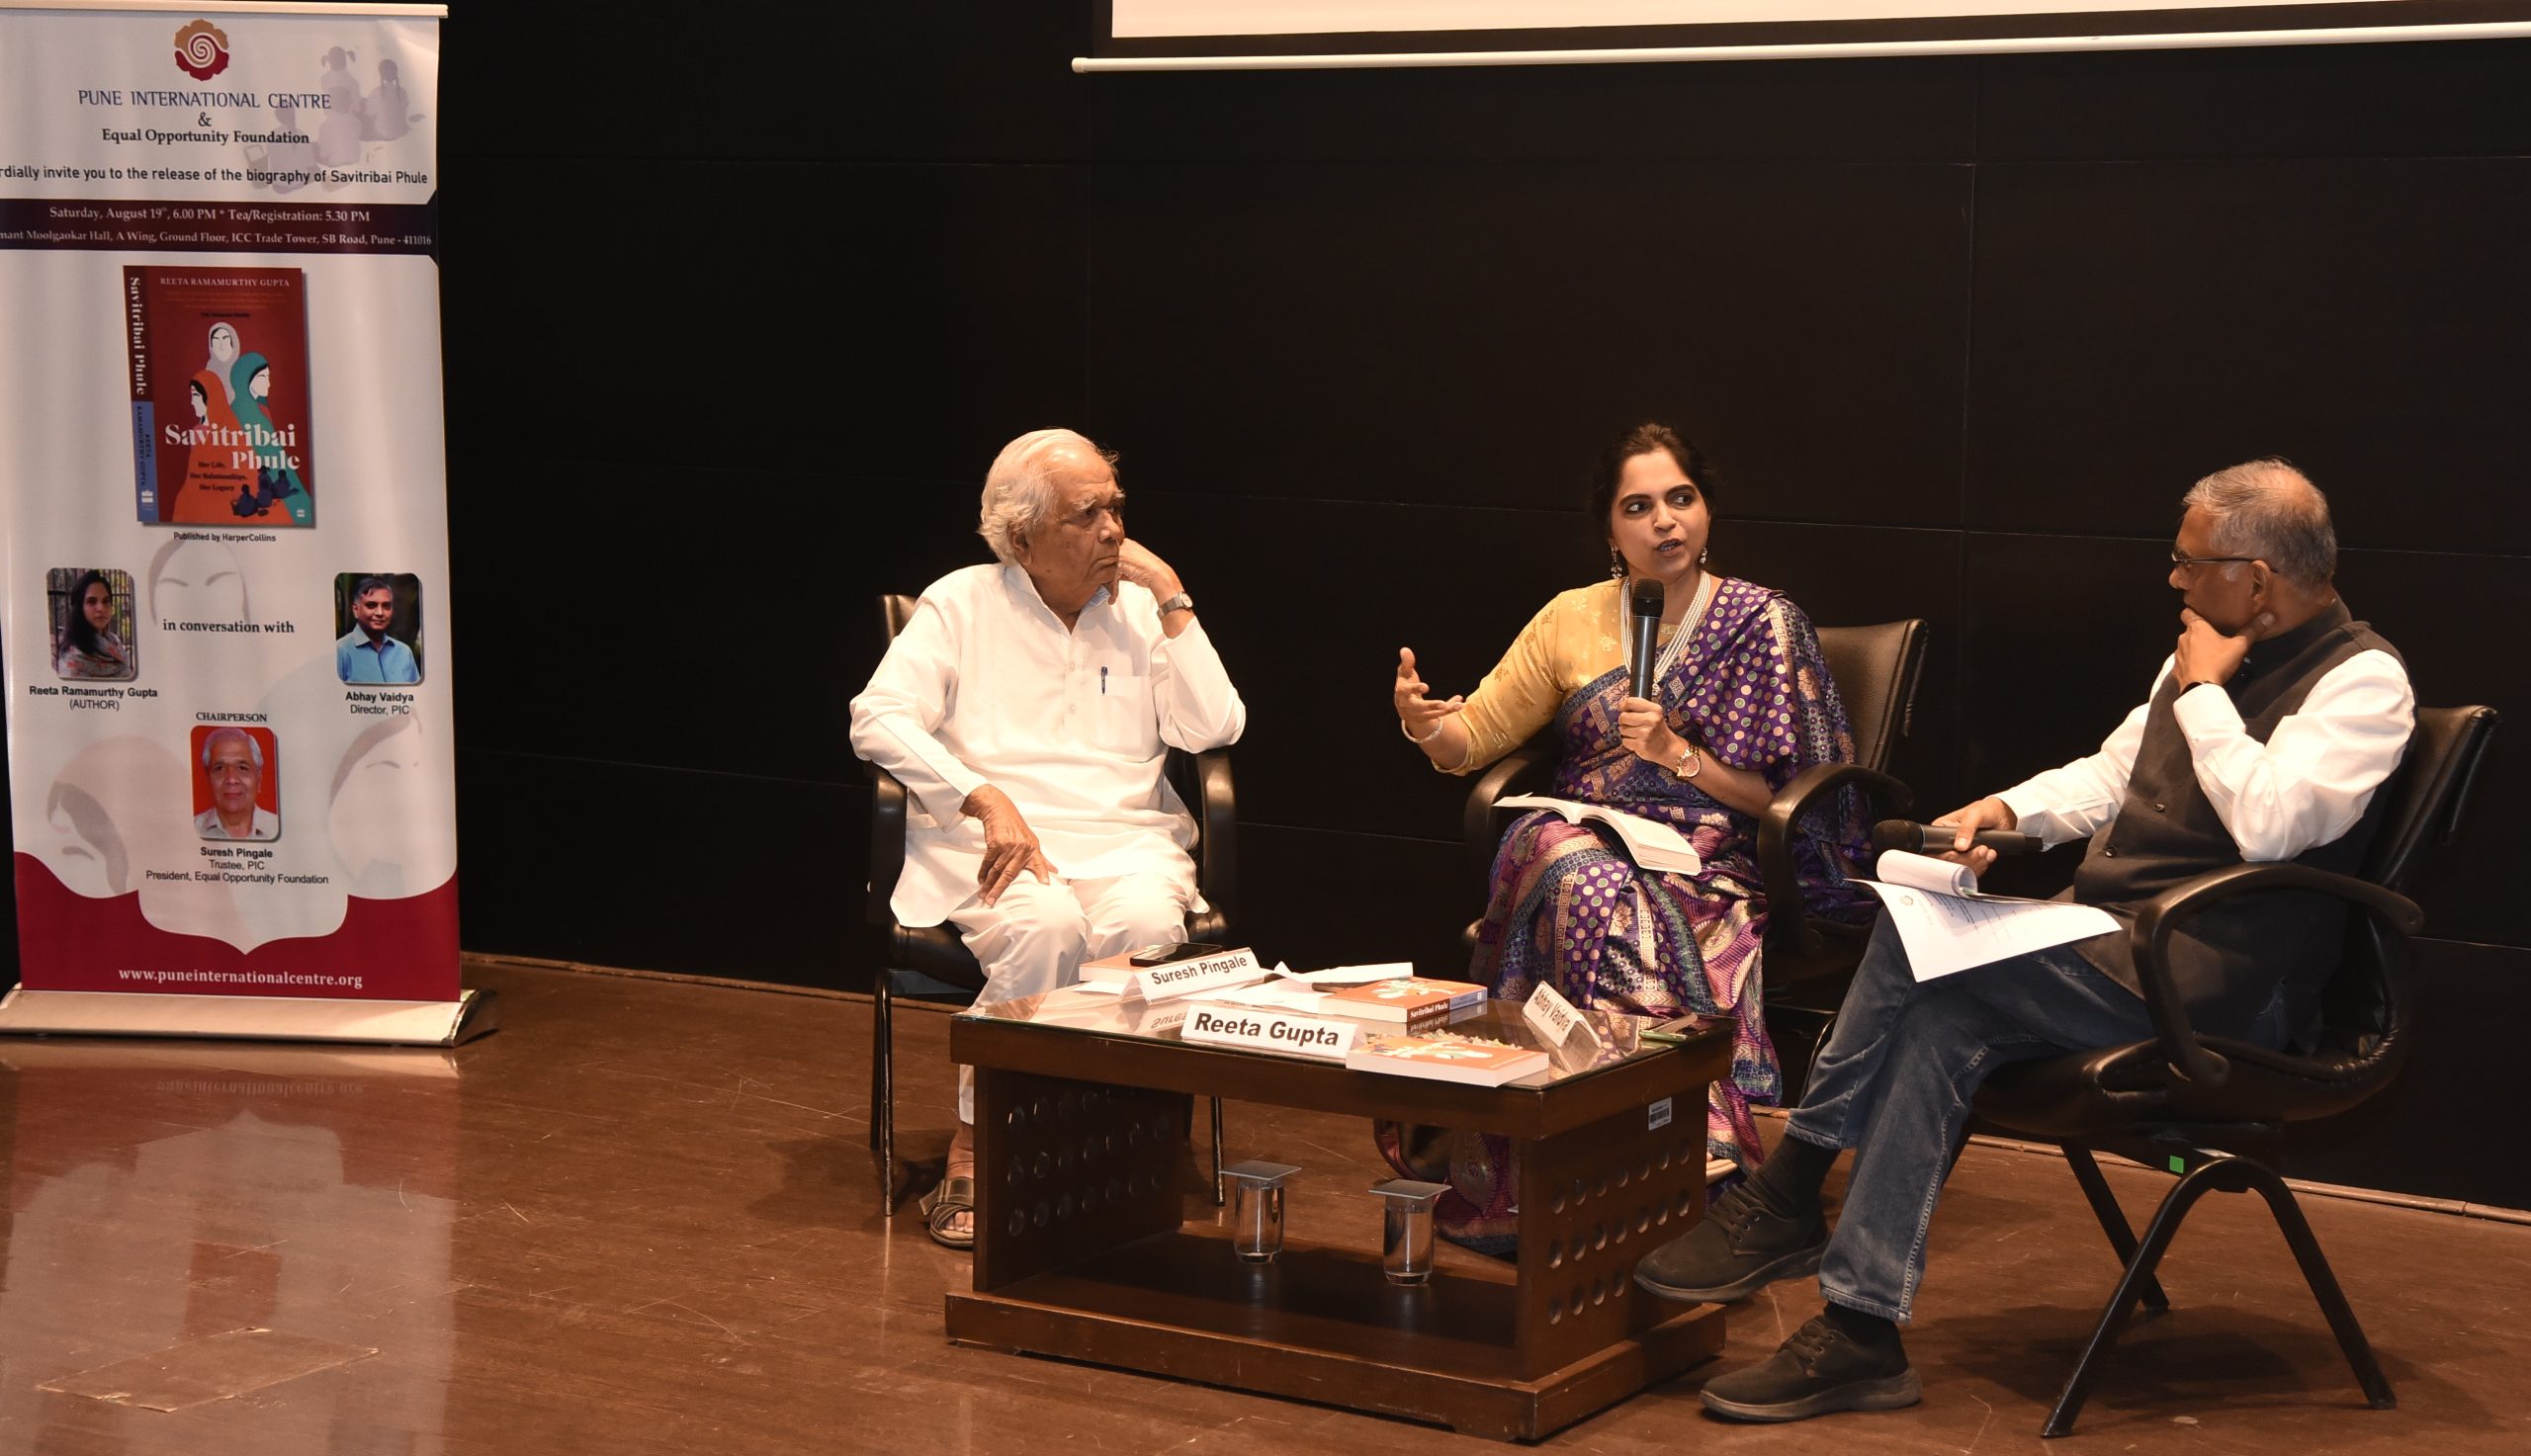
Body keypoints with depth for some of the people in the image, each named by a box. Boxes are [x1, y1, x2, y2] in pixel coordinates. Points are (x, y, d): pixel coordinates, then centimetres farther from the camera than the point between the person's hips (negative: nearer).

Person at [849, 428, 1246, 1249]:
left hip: (1123, 839, 2)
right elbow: (877, 721, -5)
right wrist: (987, 800, -18)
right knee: (1046, 925, -36)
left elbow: (1212, 729, 2)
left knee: (1147, 923, -34)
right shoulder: (962, 604, 8)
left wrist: (1172, 601, 0)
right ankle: (974, 1149, -25)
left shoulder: (1141, 609, 14)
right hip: (991, 843, -2)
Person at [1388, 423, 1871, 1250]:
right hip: (1583, 838, 3)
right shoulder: (1572, 621, 14)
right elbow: (1472, 741, 15)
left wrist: (1677, 753, -12)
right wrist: (1424, 722, -8)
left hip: (1708, 863, -2)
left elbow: (1784, 798, 1)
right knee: (1578, 880, -35)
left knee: (1609, 904, -36)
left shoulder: (1764, 625, 6)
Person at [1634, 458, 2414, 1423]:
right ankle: (1859, 1335, -19)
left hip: (2213, 982, -8)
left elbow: (2270, 822, -25)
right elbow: (2111, 773, 26)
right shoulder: (2208, 653, 17)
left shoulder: (2362, 680, -9)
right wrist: (2008, 809, 6)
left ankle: (1784, 1201, -12)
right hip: (2111, 943, 8)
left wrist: (2202, 692, -12)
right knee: (1944, 1022, -19)